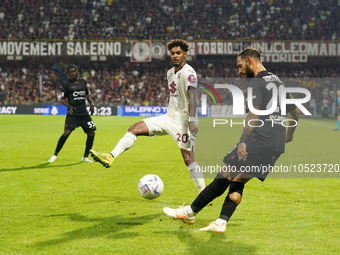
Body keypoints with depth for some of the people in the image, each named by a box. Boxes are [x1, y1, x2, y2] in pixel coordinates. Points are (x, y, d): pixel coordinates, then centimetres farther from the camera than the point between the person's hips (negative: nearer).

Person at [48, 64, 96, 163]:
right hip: (73, 113, -5)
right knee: (66, 133, -18)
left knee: (91, 133, 0)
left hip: (84, 113, 5)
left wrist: (91, 103, 9)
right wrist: (69, 106, -18)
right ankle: (55, 154, -2)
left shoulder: (83, 82, 13)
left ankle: (85, 157, 15)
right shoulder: (67, 84, 0)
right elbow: (63, 99, 1)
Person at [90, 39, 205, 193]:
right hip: (169, 117, 8)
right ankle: (110, 157, -2)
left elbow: (193, 97, -28)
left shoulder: (188, 73, -16)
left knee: (188, 159, -11)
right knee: (134, 129, 0)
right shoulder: (170, 73, 12)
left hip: (182, 121, -8)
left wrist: (192, 120, -38)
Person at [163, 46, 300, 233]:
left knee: (225, 175, -5)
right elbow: (295, 111, 28)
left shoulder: (257, 82, -6)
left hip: (260, 140, -9)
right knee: (238, 181, 11)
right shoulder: (278, 82, 21)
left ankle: (190, 212, -1)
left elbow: (254, 114, -19)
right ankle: (221, 222, 3)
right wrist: (288, 135, 41)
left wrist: (243, 141, -23)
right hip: (277, 145, 9)